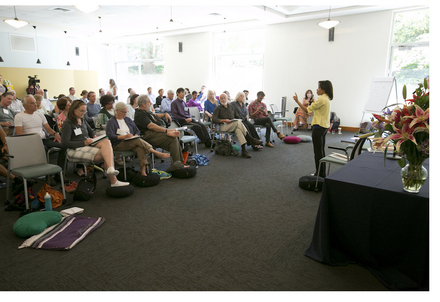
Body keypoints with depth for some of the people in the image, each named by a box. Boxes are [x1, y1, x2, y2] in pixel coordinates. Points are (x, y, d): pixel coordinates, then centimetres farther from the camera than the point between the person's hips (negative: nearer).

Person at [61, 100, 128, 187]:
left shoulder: (82, 121, 21)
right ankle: (113, 181, -33)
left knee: (106, 141, -26)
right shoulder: (68, 124, -3)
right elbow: (65, 143, -10)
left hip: (88, 145, 7)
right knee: (105, 154, -29)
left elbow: (91, 131, 38)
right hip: (75, 150, -7)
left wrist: (94, 136, 13)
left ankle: (110, 168, -40)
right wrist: (84, 143, -16)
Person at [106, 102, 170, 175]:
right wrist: (124, 136, -22)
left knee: (140, 148, -33)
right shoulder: (111, 122, 6)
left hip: (132, 143, 4)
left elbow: (137, 131, 20)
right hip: (119, 145, -4)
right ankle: (156, 153, -36)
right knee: (137, 141, -34)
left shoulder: (128, 120, 23)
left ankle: (143, 171, -46)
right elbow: (110, 136, -9)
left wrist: (135, 136, -4)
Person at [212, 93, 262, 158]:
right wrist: (224, 120, -17)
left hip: (234, 125, 4)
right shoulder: (218, 108, 10)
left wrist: (239, 119, 1)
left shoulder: (231, 107, 25)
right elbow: (214, 119, -3)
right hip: (223, 126, -4)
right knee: (238, 123, -34)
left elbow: (237, 116, 26)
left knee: (238, 130, -35)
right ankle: (250, 139, -35)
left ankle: (243, 151, -48)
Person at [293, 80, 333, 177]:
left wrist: (297, 101, -10)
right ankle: (322, 173, 23)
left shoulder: (321, 99, -17)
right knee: (322, 151, 15)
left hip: (318, 127, -10)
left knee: (318, 151, -3)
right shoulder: (327, 99, 12)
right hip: (324, 126, 10)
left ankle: (319, 174, 4)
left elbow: (308, 110, -15)